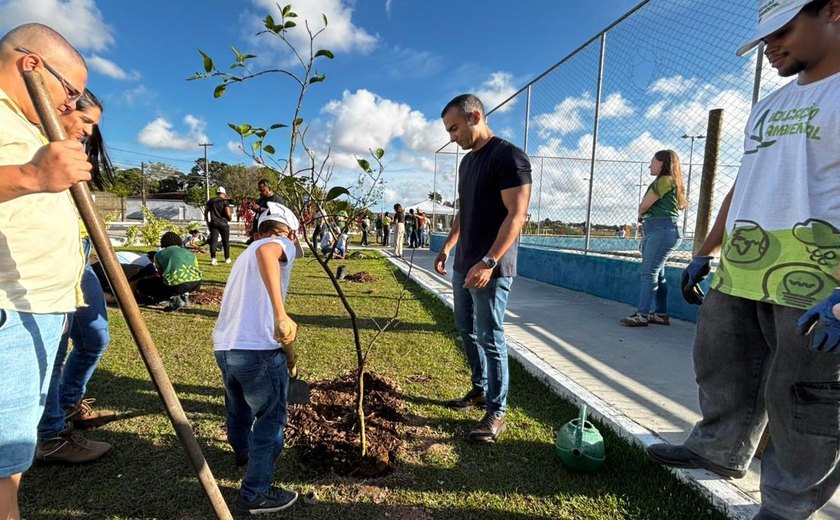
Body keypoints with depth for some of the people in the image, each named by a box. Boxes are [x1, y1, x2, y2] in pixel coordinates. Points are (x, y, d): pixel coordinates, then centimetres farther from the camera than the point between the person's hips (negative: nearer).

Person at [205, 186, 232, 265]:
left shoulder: (210, 201, 9)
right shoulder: (225, 201, -4)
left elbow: (206, 212, 11)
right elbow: (228, 213, -14)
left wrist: (207, 222, 20)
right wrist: (229, 219, 7)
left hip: (213, 223, 2)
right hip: (223, 223, -2)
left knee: (213, 241, -2)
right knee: (225, 241, 11)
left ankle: (213, 258, -16)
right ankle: (227, 258, 20)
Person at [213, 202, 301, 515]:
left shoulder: (245, 255, 24)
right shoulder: (282, 245, -2)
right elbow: (266, 252, -29)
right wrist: (281, 315, -39)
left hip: (224, 347, 9)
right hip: (257, 350, -9)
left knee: (239, 406, 32)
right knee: (271, 419, 9)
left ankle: (243, 450, 59)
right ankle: (255, 495, 22)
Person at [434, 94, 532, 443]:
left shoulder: (509, 157, -13)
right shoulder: (467, 161, 15)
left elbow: (517, 214, -20)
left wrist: (488, 263, -26)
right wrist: (448, 247, 15)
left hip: (491, 268, -9)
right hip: (464, 265, 9)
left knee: (490, 338, -2)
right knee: (467, 331, 17)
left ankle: (497, 412, 13)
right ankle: (480, 389, 34)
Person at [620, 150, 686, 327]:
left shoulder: (665, 180, -7)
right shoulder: (662, 182, 22)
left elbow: (643, 206, -6)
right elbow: (649, 207, 19)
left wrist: (641, 214, 12)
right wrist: (643, 216, 1)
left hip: (662, 229, -10)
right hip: (656, 230, 10)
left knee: (649, 272, -12)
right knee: (657, 274, 9)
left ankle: (642, 315, -13)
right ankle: (661, 314, 14)